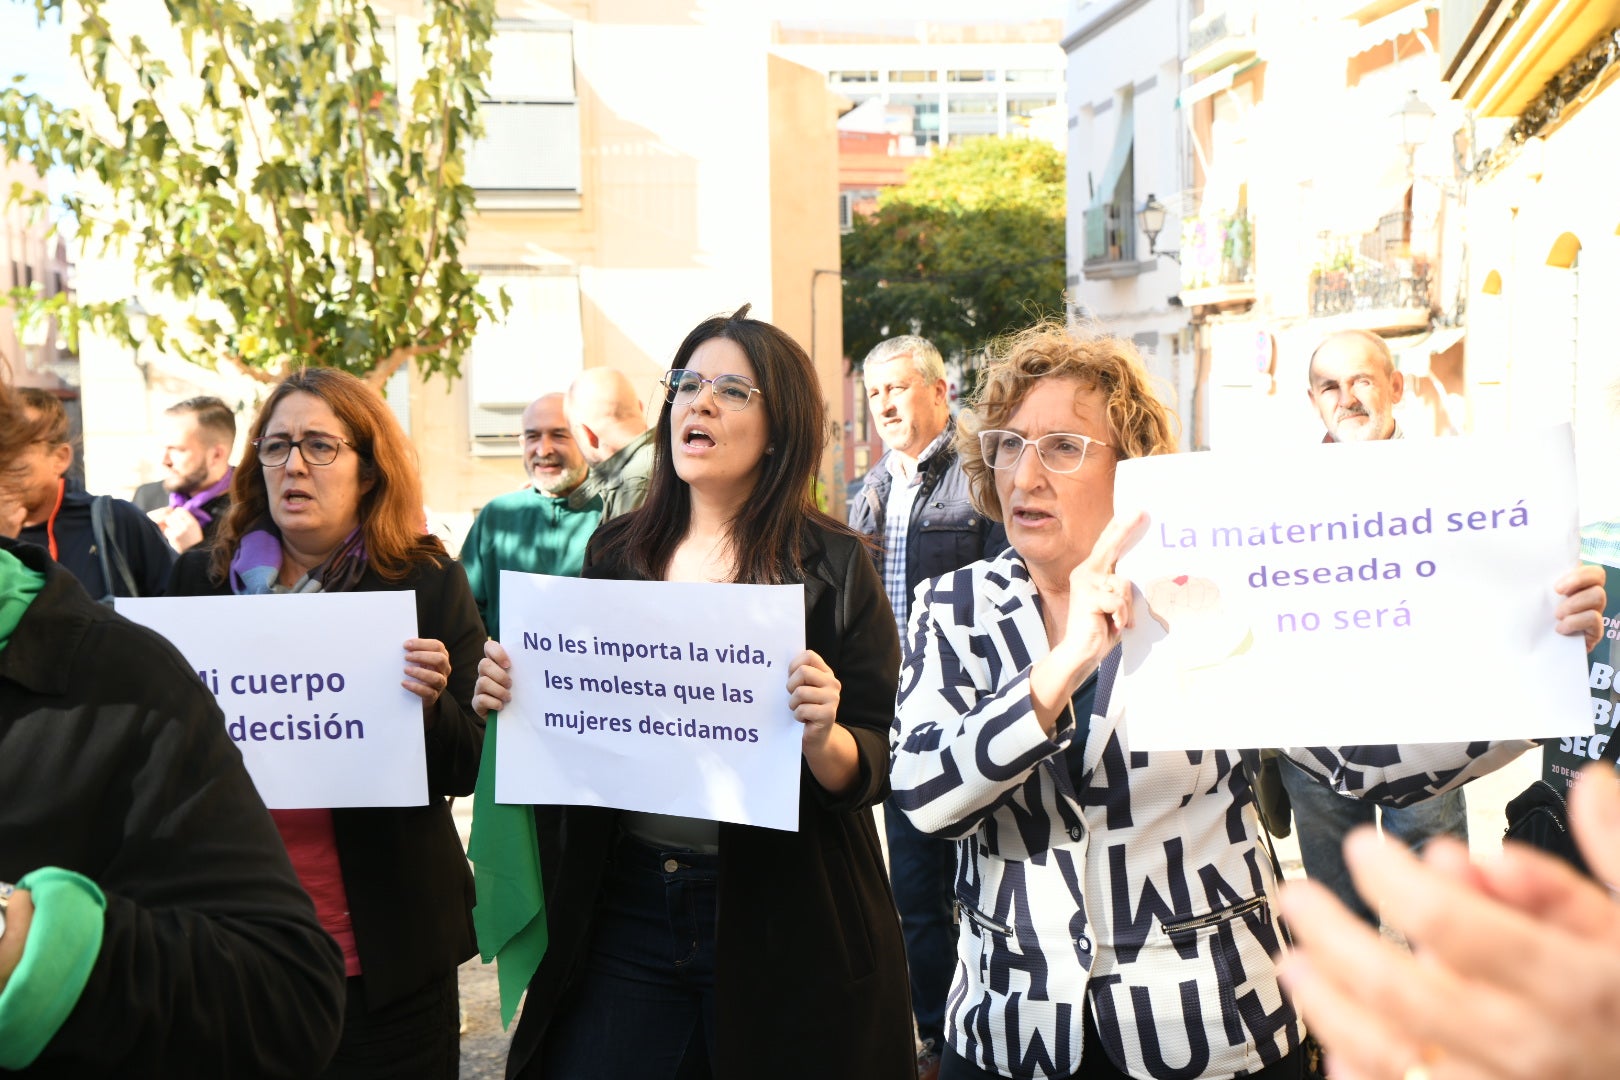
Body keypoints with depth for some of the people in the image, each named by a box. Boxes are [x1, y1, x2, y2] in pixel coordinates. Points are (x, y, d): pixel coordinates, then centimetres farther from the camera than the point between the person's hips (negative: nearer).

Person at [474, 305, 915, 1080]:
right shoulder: (615, 551, 3)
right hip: (624, 906, 3)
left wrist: (824, 738, -29)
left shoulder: (832, 566, -8)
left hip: (779, 920, -3)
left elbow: (871, 773, -8)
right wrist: (512, 695, -9)